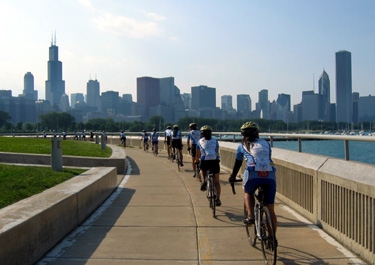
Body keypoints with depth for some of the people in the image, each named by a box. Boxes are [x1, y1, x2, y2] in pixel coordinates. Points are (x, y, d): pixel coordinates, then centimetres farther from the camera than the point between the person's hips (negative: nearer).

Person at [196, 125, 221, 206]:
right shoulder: (215, 140, 18)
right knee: (217, 182, 14)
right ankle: (218, 199, 8)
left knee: (202, 170, 33)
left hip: (205, 161, -1)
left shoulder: (200, 141, 16)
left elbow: (198, 154, 23)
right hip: (215, 161, 1)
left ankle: (203, 181, 4)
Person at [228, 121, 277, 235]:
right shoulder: (266, 143, 26)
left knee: (248, 193, 32)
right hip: (270, 175, 2)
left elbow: (237, 164, 28)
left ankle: (250, 216, 12)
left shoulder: (242, 146, 20)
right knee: (270, 210, 14)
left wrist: (232, 178, 43)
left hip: (253, 175, -2)